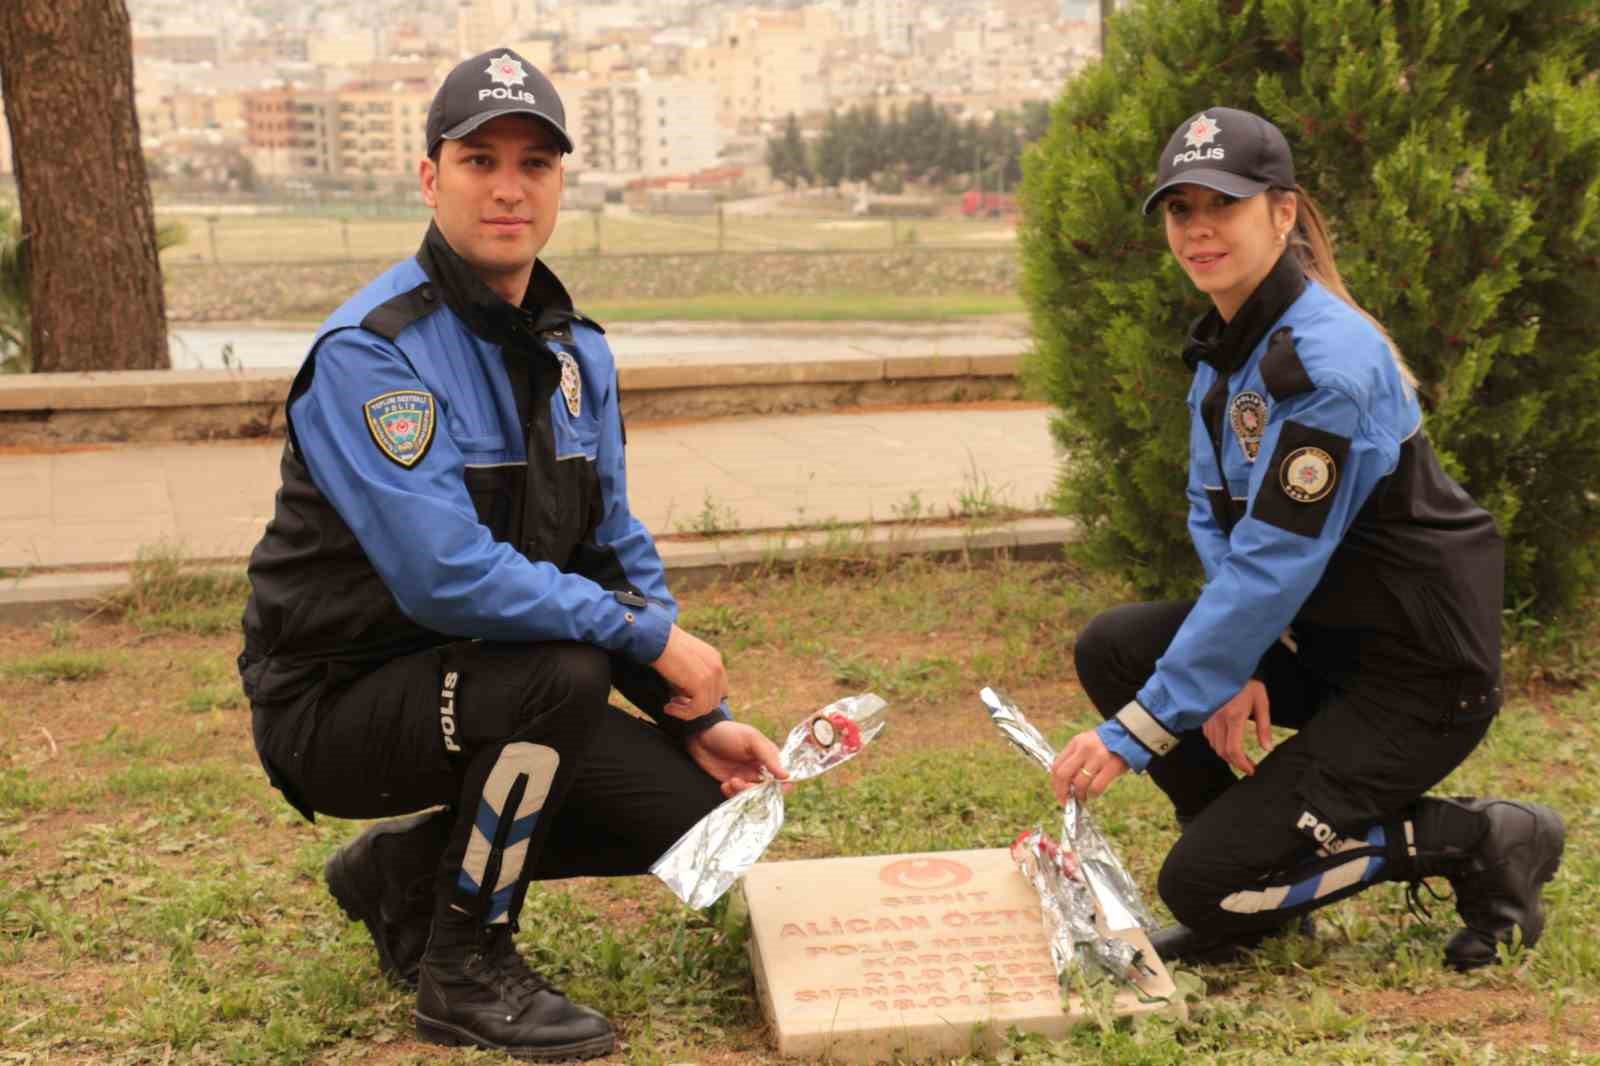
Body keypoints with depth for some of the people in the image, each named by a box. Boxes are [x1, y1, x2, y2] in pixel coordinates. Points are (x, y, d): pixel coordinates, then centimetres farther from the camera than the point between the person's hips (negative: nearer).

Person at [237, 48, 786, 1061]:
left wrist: (698, 717, -1)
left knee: (690, 811, -2)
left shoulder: (577, 351, 3)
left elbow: (617, 552, 9)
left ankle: (408, 870, 19)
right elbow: (447, 576, -32)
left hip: (478, 688, 8)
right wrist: (652, 638, -24)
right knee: (563, 670, -32)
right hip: (338, 703, -7)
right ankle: (467, 972, -12)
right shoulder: (372, 352, -23)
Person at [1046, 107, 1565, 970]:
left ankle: (1476, 844, 1)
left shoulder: (1326, 362, -25)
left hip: (1421, 672, -9)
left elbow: (1271, 568, -28)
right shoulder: (1222, 345, 5)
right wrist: (1232, 668, -12)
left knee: (1202, 885, -13)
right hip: (1323, 637, 9)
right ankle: (1252, 883, 9)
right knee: (1113, 649, -4)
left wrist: (1134, 733, -25)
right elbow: (1212, 518, 7)